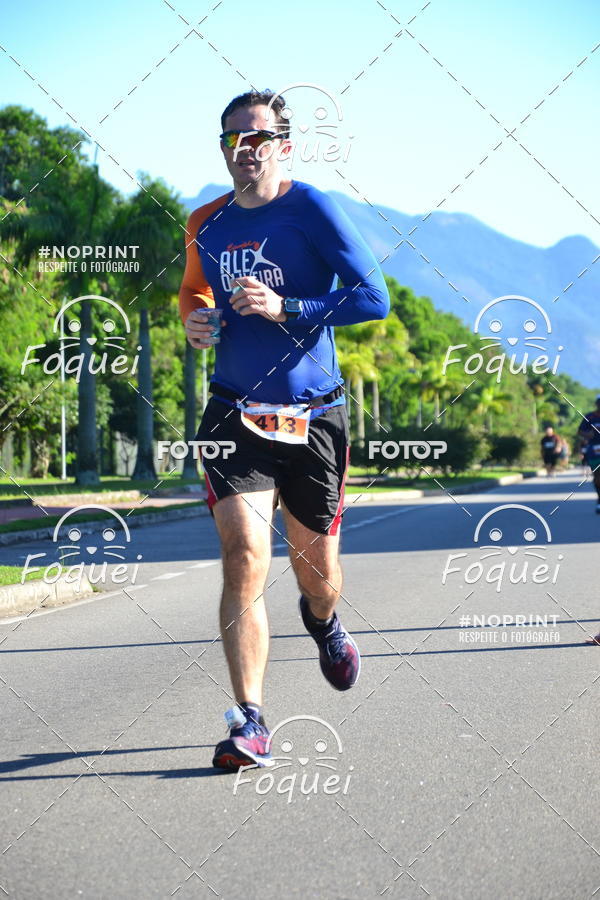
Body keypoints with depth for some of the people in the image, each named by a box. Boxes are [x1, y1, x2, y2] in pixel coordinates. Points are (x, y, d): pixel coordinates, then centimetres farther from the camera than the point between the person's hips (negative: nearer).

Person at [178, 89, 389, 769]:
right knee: (244, 558, -15)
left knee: (316, 571, 11)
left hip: (312, 418, -2)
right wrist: (194, 319, 5)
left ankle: (323, 622, 49)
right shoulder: (205, 225, 8)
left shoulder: (311, 209, -7)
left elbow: (374, 297, -14)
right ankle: (249, 722, -11)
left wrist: (284, 309, -22)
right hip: (234, 415, 2)